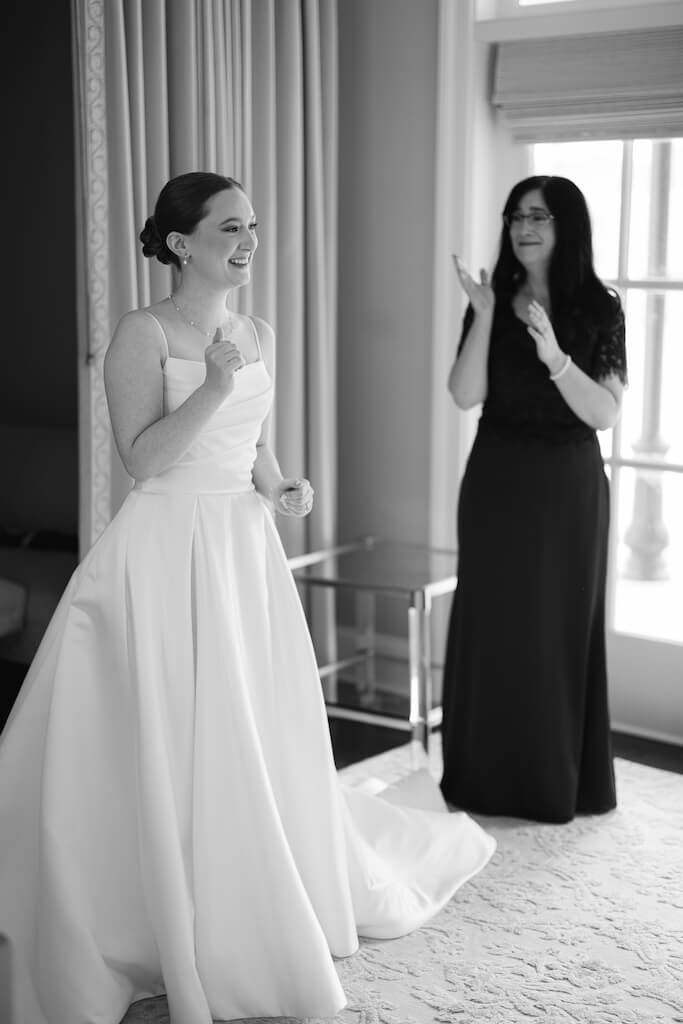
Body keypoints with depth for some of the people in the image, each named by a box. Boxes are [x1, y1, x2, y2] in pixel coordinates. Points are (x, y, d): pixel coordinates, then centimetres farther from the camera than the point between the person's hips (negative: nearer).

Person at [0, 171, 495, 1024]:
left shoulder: (259, 336, 11)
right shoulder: (143, 334, -9)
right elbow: (141, 459, -15)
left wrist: (281, 490, 2)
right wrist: (212, 387, -23)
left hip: (244, 552, 7)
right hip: (168, 556, -6)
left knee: (260, 741, 12)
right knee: (173, 748, -1)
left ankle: (255, 917, 31)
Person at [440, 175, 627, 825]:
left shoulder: (599, 309, -3)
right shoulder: (490, 303, 2)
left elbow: (605, 414, -10)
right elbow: (465, 395, -9)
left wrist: (553, 353, -23)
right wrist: (484, 314, -17)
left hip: (568, 487, -1)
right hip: (497, 483, 2)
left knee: (562, 628, 6)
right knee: (492, 625, 6)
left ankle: (560, 781, 21)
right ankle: (487, 776, 19)